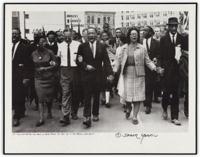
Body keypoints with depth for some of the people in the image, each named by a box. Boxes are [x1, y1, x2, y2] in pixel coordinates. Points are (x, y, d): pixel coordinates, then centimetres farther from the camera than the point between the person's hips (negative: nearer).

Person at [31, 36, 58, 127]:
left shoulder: (49, 52, -2)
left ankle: (49, 112, 37)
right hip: (38, 78, 1)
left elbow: (55, 65, -3)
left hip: (49, 78, 0)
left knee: (49, 97, 11)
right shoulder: (33, 54, 3)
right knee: (40, 98, -5)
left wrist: (45, 68, -13)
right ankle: (41, 119, -3)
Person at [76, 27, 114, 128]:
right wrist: (85, 66, -13)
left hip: (98, 75, 2)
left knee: (96, 96, 11)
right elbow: (78, 61, 3)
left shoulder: (102, 46, 4)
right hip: (86, 75, -2)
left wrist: (110, 73, -9)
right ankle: (87, 117, -7)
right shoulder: (82, 46, 2)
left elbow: (106, 61, 1)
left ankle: (95, 114, 26)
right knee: (87, 96, -6)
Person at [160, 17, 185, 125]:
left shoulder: (182, 38, 6)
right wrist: (162, 67, -3)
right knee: (167, 91, -1)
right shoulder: (163, 39, 4)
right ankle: (165, 109, 29)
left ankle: (174, 117, 12)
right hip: (167, 69, -1)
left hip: (178, 69, 1)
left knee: (175, 93, 4)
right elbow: (162, 55, 2)